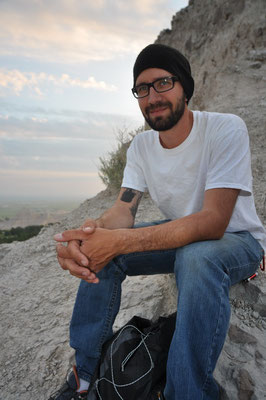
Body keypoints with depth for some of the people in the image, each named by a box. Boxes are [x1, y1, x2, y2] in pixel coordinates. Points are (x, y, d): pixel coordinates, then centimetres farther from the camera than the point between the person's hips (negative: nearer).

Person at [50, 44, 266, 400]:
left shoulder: (226, 130, -23)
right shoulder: (141, 147, -4)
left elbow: (213, 222, -32)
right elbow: (123, 210, -11)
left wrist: (120, 241, -42)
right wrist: (91, 232, -36)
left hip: (237, 240, -4)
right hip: (182, 236, 5)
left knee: (196, 256, -39)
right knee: (100, 253, -13)